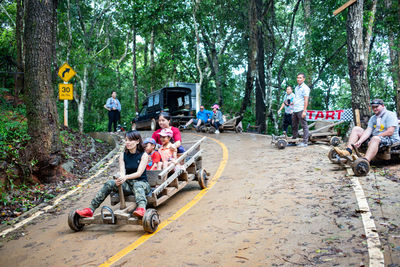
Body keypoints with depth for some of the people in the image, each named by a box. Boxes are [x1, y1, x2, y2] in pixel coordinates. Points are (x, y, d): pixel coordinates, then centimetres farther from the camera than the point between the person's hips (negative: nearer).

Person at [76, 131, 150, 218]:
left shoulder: (144, 155, -4)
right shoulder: (123, 155, 9)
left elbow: (139, 173, -16)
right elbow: (122, 171, -5)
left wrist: (126, 177, -35)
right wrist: (120, 178, -30)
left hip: (142, 183, -4)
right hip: (127, 184, 4)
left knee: (137, 185, -39)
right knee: (109, 184, -20)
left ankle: (141, 208, -68)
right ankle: (91, 209, -24)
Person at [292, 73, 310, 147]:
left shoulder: (305, 88, -6)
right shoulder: (296, 88, 19)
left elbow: (306, 100, -12)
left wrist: (304, 111, -18)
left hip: (301, 110, -8)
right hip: (295, 110, 8)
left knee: (304, 126, -4)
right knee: (294, 126, 13)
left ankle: (305, 142, -4)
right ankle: (294, 140, 23)